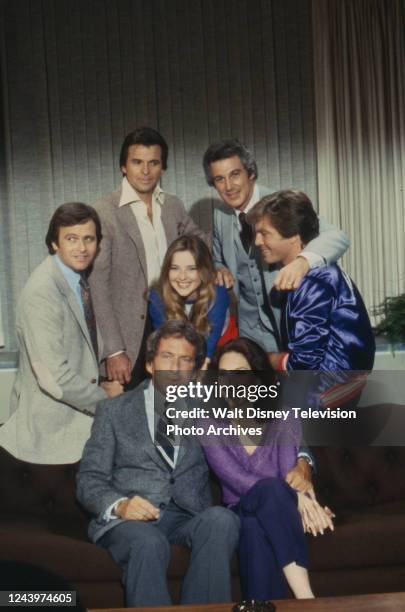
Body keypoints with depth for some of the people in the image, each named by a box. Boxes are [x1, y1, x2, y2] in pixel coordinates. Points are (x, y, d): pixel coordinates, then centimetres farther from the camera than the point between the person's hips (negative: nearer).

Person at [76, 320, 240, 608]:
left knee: (222, 518, -32)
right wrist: (120, 505, -15)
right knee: (149, 541, -37)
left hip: (190, 517, 2)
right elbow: (89, 479, 7)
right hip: (129, 520, -2)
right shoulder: (114, 411, 13)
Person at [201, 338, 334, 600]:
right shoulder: (209, 424, 0)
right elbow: (235, 478, -15)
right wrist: (295, 498, -29)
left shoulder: (282, 419, 4)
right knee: (271, 489, -35)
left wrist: (302, 502, -35)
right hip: (240, 512, 0)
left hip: (277, 513, 1)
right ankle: (305, 597, -43)